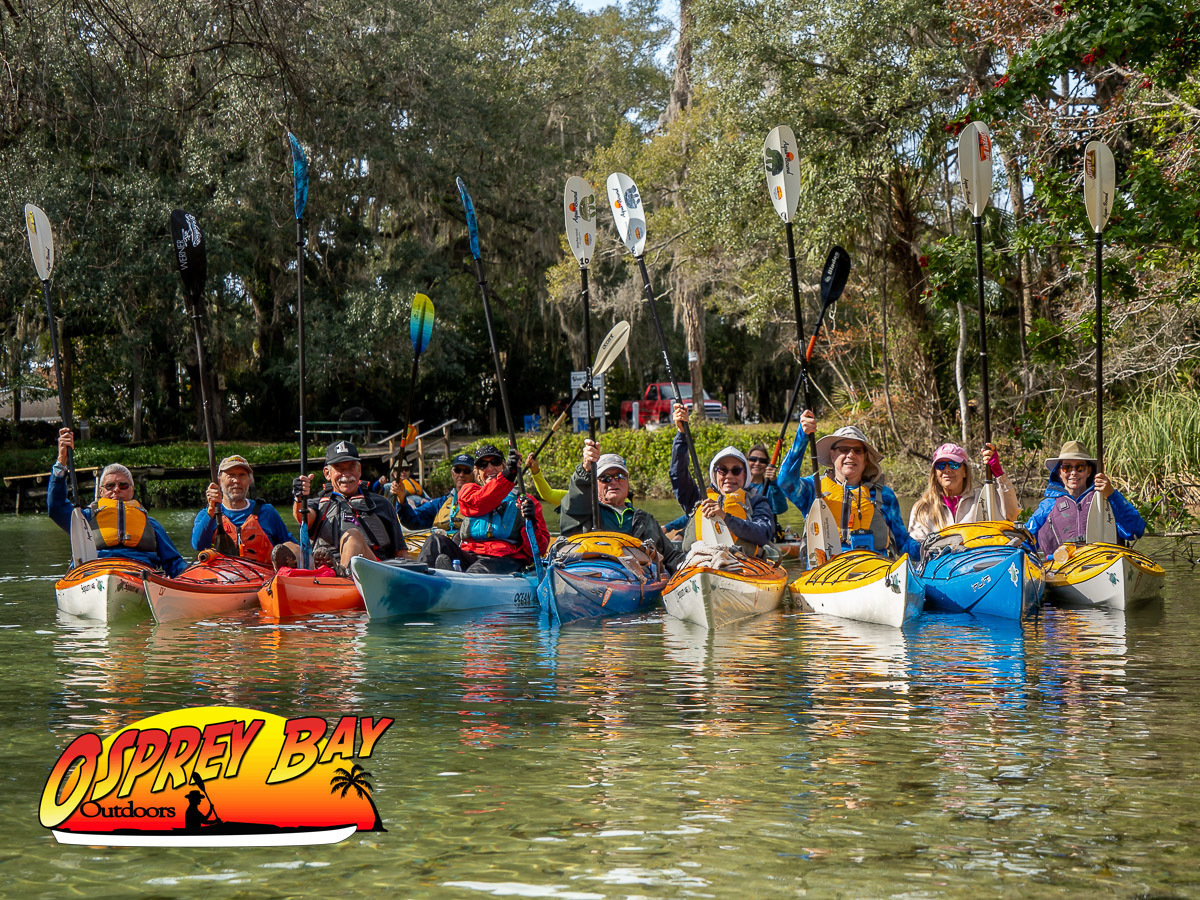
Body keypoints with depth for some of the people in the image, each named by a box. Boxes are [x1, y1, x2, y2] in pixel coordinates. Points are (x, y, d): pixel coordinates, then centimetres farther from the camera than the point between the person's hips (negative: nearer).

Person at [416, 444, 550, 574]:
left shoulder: (521, 500, 17)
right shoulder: (468, 490, 24)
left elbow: (538, 550, 8)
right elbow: (479, 504, -5)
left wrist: (530, 523, -14)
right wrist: (506, 475, -19)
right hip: (468, 557, 3)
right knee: (437, 541, -24)